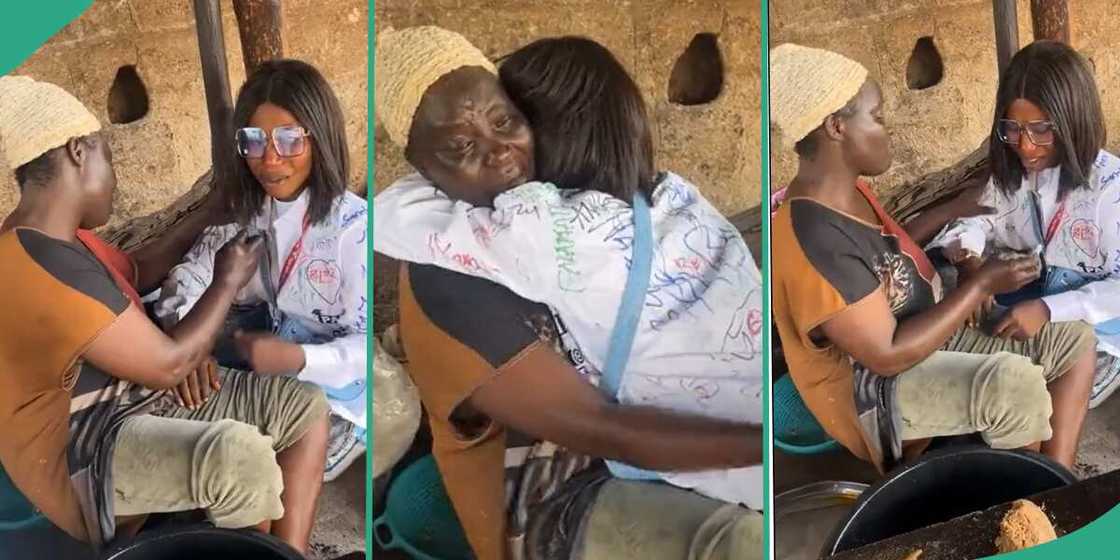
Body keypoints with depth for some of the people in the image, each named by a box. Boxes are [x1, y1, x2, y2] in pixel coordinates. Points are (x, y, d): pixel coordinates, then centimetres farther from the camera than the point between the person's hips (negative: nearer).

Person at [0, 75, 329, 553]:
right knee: (241, 453, -37)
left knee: (305, 406, 1)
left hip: (138, 406, 10)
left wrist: (186, 345, 8)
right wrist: (228, 281, -4)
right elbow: (167, 366, -18)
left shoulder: (55, 241, 8)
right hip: (81, 459, -10)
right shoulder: (46, 267, -24)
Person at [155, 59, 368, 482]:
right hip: (272, 380, 6)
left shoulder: (354, 227, -23)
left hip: (339, 399, -6)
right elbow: (187, 280, -4)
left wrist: (298, 359, -37)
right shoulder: (248, 212, -2)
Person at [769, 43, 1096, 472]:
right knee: (1015, 381, -32)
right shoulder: (813, 240, -30)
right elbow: (888, 356, -27)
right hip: (871, 391, -10)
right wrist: (981, 284, -21)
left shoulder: (846, 190, 1)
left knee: (1075, 340, 3)